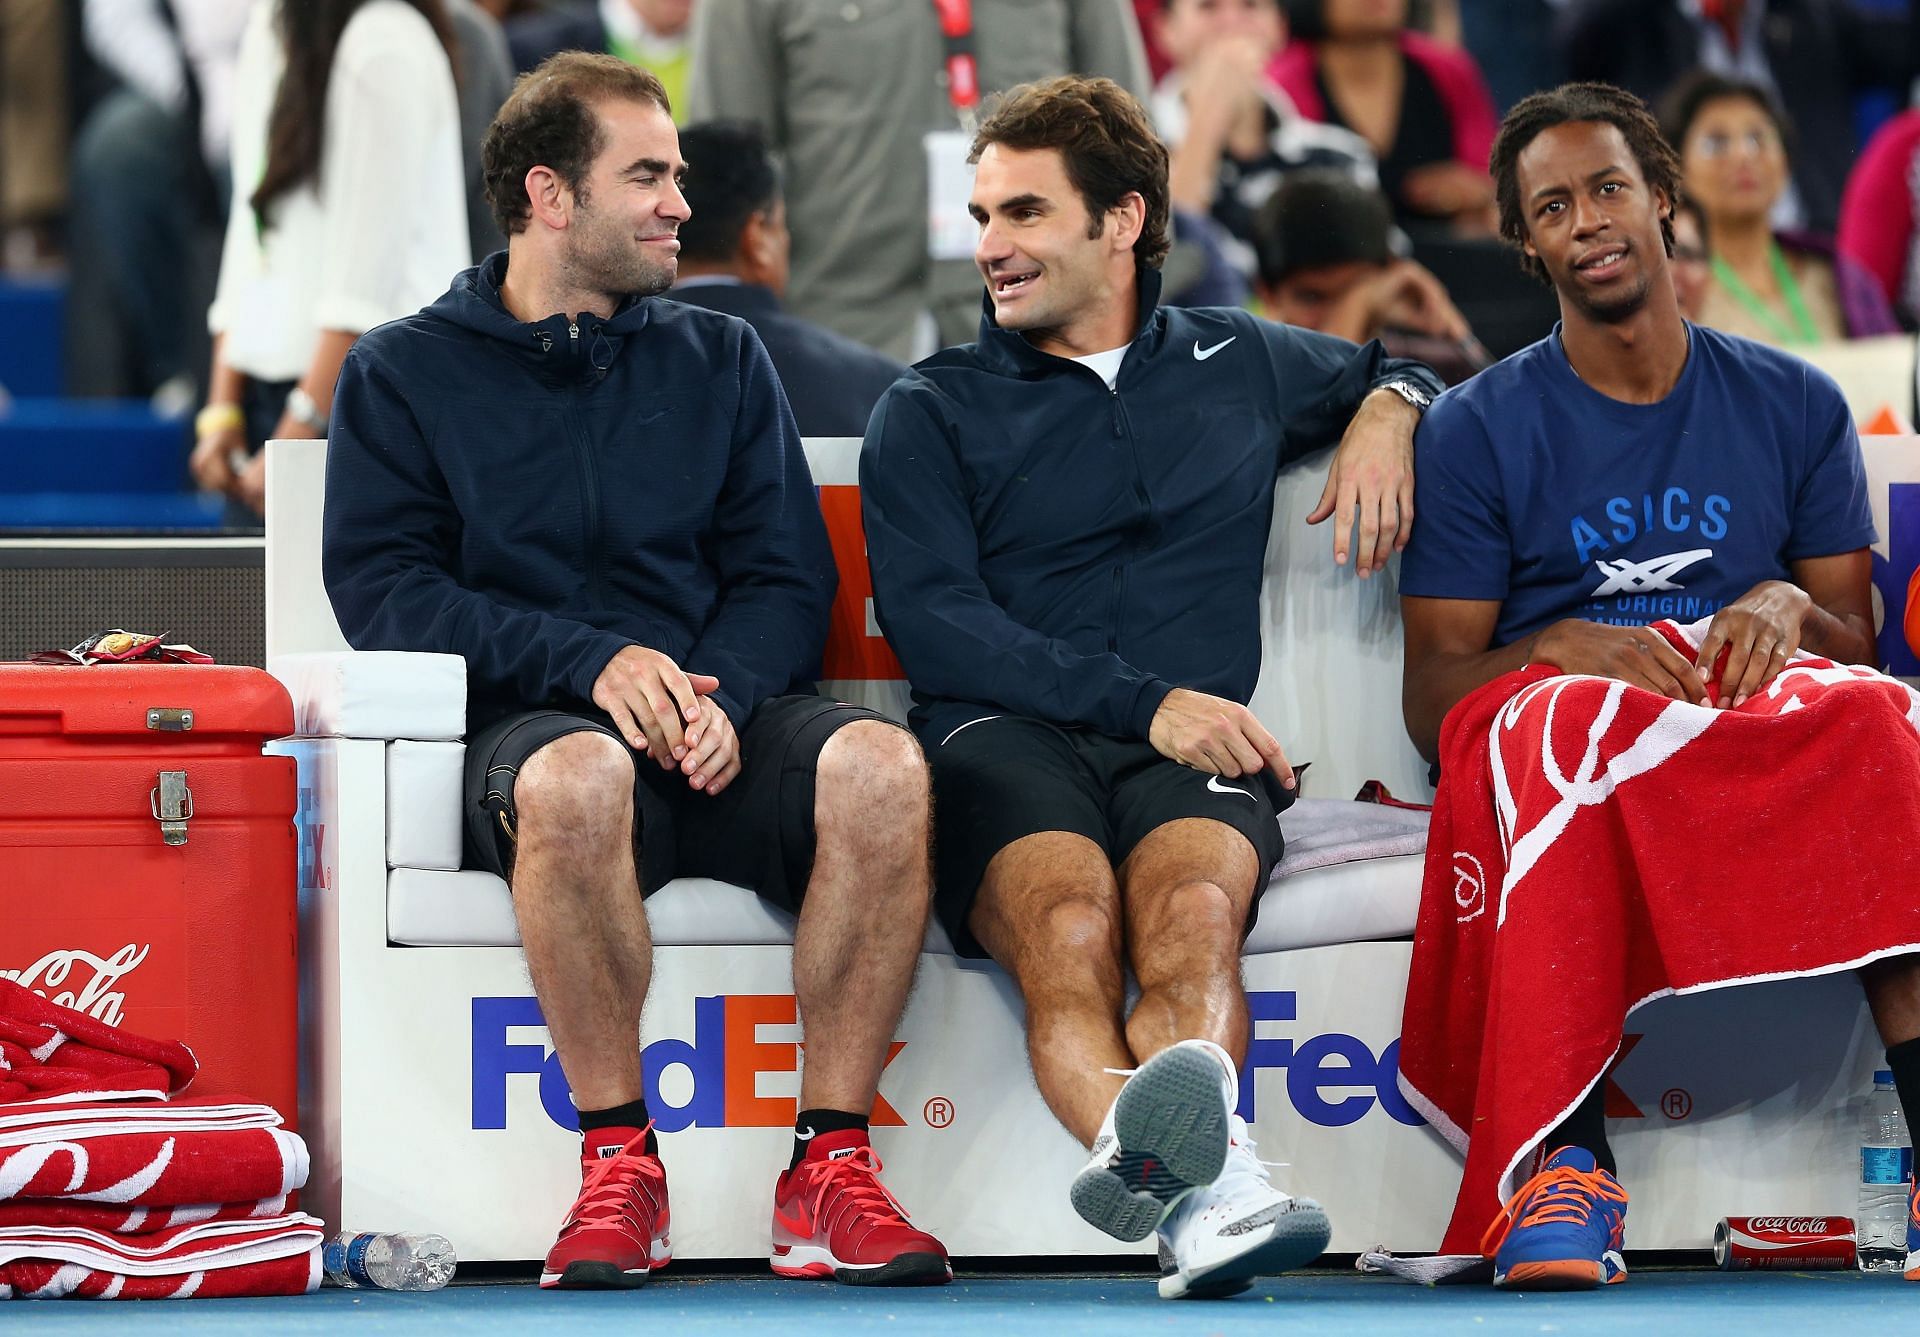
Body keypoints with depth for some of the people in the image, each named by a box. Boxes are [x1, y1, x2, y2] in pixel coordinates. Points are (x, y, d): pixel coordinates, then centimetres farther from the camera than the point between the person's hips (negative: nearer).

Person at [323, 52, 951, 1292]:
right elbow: (382, 589, 0)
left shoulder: (721, 359, 21)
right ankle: (619, 1163, -28)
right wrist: (592, 661, -14)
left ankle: (832, 1166, -27)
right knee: (577, 775, -40)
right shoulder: (405, 374, 13)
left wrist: (721, 693, -10)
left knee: (879, 762, -32)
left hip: (721, 725, 3)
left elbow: (789, 579, 13)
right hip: (528, 722, -3)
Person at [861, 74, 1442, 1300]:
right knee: (1068, 923, -38)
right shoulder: (930, 414, 20)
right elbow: (934, 625, 4)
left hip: (1191, 741, 2)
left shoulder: (1240, 363, 27)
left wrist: (1389, 411, 19)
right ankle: (1198, 1174, -69)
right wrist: (1140, 701, -9)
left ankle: (1194, 1186, -67)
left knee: (1191, 908, -37)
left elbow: (1397, 373, 47)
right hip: (1006, 731, -1)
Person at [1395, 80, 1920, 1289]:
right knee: (1573, 718, -40)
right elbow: (1433, 698, 5)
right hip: (1552, 720, -1)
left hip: (1762, 712, 2)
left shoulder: (1796, 406, 17)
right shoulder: (1480, 429, 11)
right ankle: (1566, 1163, -50)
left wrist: (1788, 607, -8)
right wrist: (1562, 647, -16)